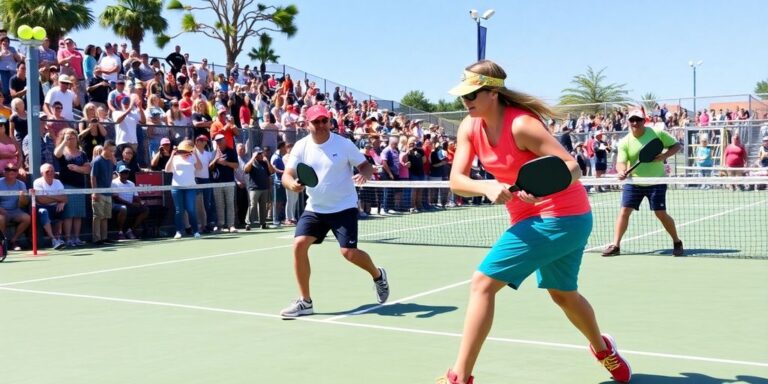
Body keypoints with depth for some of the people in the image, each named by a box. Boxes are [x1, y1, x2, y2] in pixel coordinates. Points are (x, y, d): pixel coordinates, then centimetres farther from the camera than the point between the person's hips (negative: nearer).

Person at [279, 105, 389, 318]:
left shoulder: (344, 144, -10)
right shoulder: (301, 146, -4)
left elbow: (366, 166, -5)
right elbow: (287, 175, -7)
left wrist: (364, 174, -29)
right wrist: (291, 183, -31)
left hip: (344, 207, -3)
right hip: (315, 208, 3)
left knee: (349, 252, -14)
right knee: (299, 245, -13)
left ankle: (378, 275, 21)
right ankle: (305, 301, 0)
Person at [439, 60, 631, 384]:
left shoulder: (521, 124, -25)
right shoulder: (470, 127, -3)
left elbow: (572, 167, -26)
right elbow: (457, 180, -11)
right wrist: (488, 188, -31)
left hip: (559, 217, -9)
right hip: (532, 217, 9)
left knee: (482, 284, -14)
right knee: (563, 294, 27)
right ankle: (603, 350, 53)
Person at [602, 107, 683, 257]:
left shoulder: (657, 133, -10)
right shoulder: (624, 142, -7)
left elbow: (677, 145, -2)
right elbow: (621, 162, -15)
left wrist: (664, 156, -20)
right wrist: (621, 171, -39)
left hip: (656, 181, -2)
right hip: (634, 182, 2)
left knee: (661, 214, -3)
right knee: (624, 211, -4)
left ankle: (677, 242, 18)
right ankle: (615, 245, 3)